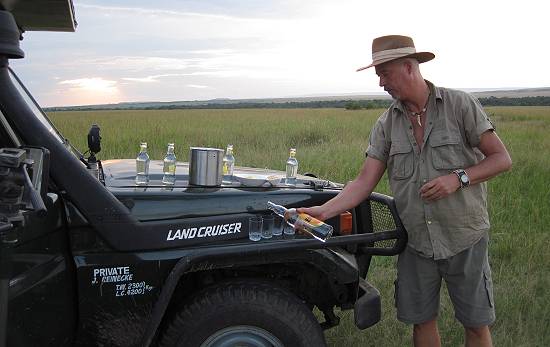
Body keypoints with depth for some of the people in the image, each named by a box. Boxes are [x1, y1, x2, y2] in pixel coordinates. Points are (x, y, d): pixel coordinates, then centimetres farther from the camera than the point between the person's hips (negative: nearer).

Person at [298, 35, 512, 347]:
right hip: (416, 242, 3)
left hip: (465, 239, -3)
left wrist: (459, 178, -22)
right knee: (422, 320, 14)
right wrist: (323, 211, -18)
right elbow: (365, 182, -5)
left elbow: (502, 159, -6)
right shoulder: (386, 124, 1)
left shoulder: (460, 105, -8)